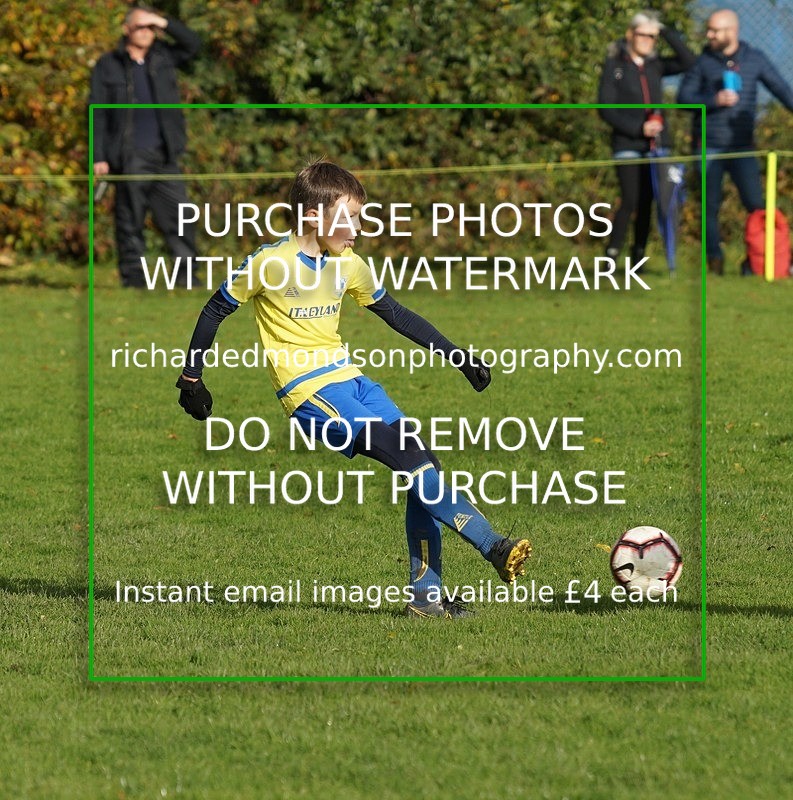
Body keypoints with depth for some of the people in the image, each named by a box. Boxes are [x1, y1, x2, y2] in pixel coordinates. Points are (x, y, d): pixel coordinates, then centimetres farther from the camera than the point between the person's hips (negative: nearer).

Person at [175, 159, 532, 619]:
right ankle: (493, 547, -27)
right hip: (309, 391, -7)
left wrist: (458, 356, 18)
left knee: (424, 468, -4)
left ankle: (426, 596, 0)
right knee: (413, 462, -22)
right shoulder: (270, 263, -9)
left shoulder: (348, 266, 8)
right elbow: (216, 311, 2)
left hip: (349, 379, 7)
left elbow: (397, 315, 21)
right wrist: (192, 378, 6)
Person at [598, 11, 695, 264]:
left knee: (647, 203, 5)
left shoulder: (655, 65, 10)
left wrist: (666, 32, -5)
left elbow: (688, 61, -3)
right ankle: (611, 258, -7)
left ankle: (638, 257, 11)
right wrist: (638, 128, -15)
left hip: (656, 144, 4)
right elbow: (606, 109, -6)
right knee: (630, 201, -13)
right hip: (628, 145, -4)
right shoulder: (614, 65, -1)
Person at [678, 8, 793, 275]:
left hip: (742, 146, 0)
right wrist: (714, 100, -18)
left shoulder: (754, 59, 3)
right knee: (710, 205, 2)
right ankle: (714, 258, 11)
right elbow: (683, 96, -2)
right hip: (709, 147, 0)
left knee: (755, 203, -8)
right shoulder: (703, 61, 3)